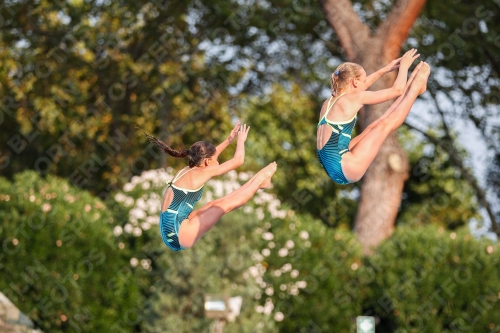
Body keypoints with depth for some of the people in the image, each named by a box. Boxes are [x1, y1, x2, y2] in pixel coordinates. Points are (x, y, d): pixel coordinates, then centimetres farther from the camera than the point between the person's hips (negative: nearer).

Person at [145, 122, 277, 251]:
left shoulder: (187, 171, 16)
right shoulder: (201, 173, -9)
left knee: (215, 205, 16)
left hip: (170, 233, 9)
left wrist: (229, 139, 40)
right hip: (178, 234, -9)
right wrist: (241, 140, 16)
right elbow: (238, 161, -2)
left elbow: (209, 154, 37)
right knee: (223, 205, 0)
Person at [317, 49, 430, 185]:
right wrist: (404, 66, 15)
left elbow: (359, 87, 34)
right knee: (384, 125, 3)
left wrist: (385, 70, 38)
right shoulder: (352, 99, -10)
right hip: (344, 168, -8)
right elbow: (397, 90, -2)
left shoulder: (328, 103, 14)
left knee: (374, 128, 17)